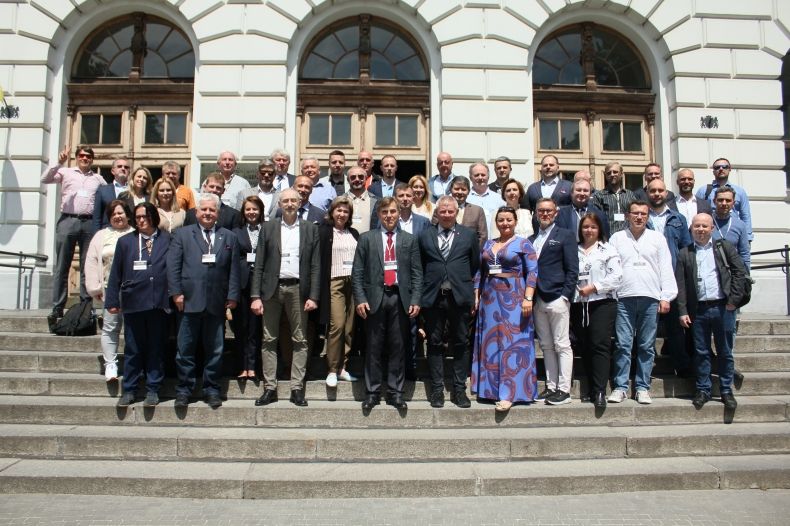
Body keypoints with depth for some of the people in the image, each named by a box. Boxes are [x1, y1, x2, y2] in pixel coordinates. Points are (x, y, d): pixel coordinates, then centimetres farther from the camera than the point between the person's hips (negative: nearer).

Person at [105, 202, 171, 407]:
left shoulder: (167, 240, 4)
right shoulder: (125, 242, 10)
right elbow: (116, 273, 9)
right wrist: (112, 301, 5)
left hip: (159, 303, -1)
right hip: (133, 302, 1)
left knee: (156, 349, 6)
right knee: (132, 349, 8)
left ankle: (152, 390, 16)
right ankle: (129, 390, 18)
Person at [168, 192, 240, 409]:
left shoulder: (229, 237, 12)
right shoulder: (182, 234, 9)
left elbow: (233, 270, 7)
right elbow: (173, 265, 2)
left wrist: (232, 296, -1)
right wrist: (176, 292, -6)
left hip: (217, 303, 1)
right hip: (189, 301, -1)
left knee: (215, 349, 7)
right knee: (185, 348, 6)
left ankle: (212, 389, 19)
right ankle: (184, 389, 17)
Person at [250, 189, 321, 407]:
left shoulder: (310, 229, 7)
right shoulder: (269, 228, 8)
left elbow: (315, 265, 3)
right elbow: (259, 264, 4)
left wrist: (313, 296, -6)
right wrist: (256, 296, -4)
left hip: (298, 289, 0)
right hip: (272, 289, 1)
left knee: (300, 340, 2)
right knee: (269, 340, 4)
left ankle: (297, 388, 9)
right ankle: (270, 388, 12)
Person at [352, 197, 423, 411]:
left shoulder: (409, 240, 11)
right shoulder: (367, 238, 8)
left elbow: (417, 273, 6)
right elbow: (357, 272, 4)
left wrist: (415, 300, -4)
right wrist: (360, 299, -7)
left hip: (400, 299, 1)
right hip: (375, 298, -1)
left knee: (398, 348, 5)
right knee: (374, 348, 4)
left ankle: (395, 392, 14)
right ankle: (372, 392, 13)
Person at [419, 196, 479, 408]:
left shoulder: (468, 236, 7)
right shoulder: (424, 236, 7)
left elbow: (476, 266, 9)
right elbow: (419, 267, 9)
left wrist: (474, 295, 6)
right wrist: (420, 294, 4)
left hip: (460, 297, 0)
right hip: (433, 297, 0)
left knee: (460, 344, 6)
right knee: (435, 344, 6)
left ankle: (460, 389, 16)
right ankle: (437, 389, 15)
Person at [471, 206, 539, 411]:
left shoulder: (523, 243, 0)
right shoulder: (488, 244, 13)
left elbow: (532, 272, -6)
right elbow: (479, 272, 14)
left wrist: (528, 298, -16)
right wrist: (476, 296, 7)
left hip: (513, 300, -5)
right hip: (489, 299, 5)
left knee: (512, 343, -4)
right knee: (490, 343, 7)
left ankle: (509, 393, -2)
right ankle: (491, 388, 17)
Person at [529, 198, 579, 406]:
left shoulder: (565, 236, 2)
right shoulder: (531, 240, 16)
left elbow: (572, 270, -3)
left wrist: (565, 296, -11)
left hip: (557, 299, -5)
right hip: (538, 300, 6)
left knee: (562, 346, -2)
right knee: (546, 346, 10)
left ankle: (564, 390, 2)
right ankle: (551, 387, 17)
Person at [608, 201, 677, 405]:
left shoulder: (657, 238, 12)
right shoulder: (617, 238, 10)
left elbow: (666, 269, 8)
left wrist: (666, 297, 0)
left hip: (650, 298, 1)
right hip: (623, 298, -1)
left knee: (646, 346, 5)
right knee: (623, 345, -2)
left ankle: (643, 388, 12)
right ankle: (620, 387, 4)